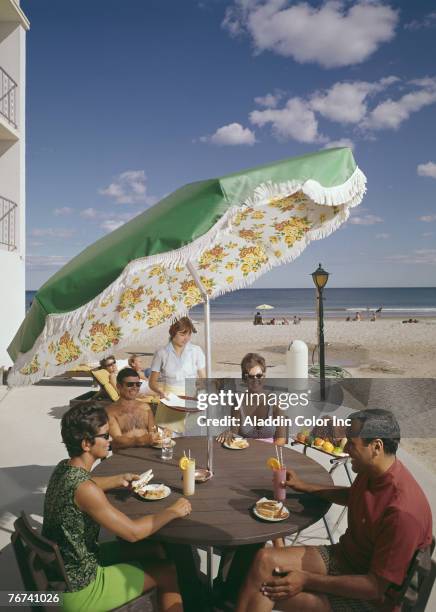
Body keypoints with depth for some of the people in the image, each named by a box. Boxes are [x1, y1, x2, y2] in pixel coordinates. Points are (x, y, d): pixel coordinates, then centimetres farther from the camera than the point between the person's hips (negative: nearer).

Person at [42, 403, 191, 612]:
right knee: (167, 573, 6)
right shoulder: (84, 489, -32)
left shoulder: (64, 468, -5)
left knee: (152, 549, 16)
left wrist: (119, 479, 11)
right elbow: (133, 532, -26)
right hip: (78, 589, -8)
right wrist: (173, 511, -13)